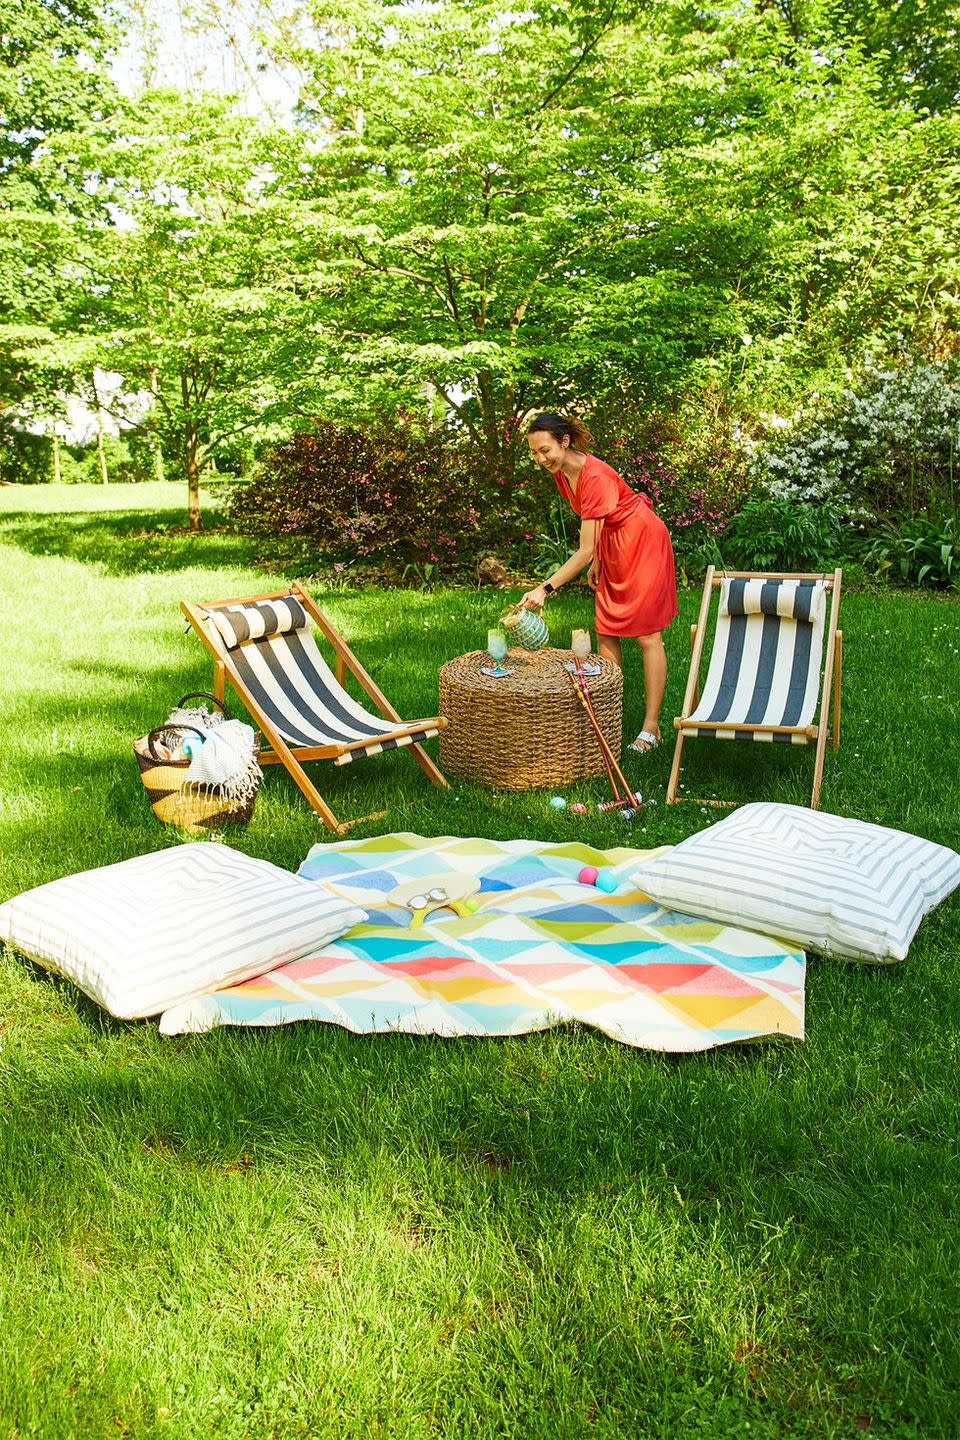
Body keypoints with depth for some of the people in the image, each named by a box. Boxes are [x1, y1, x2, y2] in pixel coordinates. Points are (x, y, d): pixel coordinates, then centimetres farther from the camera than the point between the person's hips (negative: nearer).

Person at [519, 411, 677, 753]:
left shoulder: (594, 477, -30)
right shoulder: (561, 472, -3)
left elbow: (585, 551, -32)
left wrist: (545, 589, -36)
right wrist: (595, 564, 7)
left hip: (642, 542, -9)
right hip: (611, 546, 9)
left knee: (647, 635, -6)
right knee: (606, 634, 6)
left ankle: (651, 728, -2)